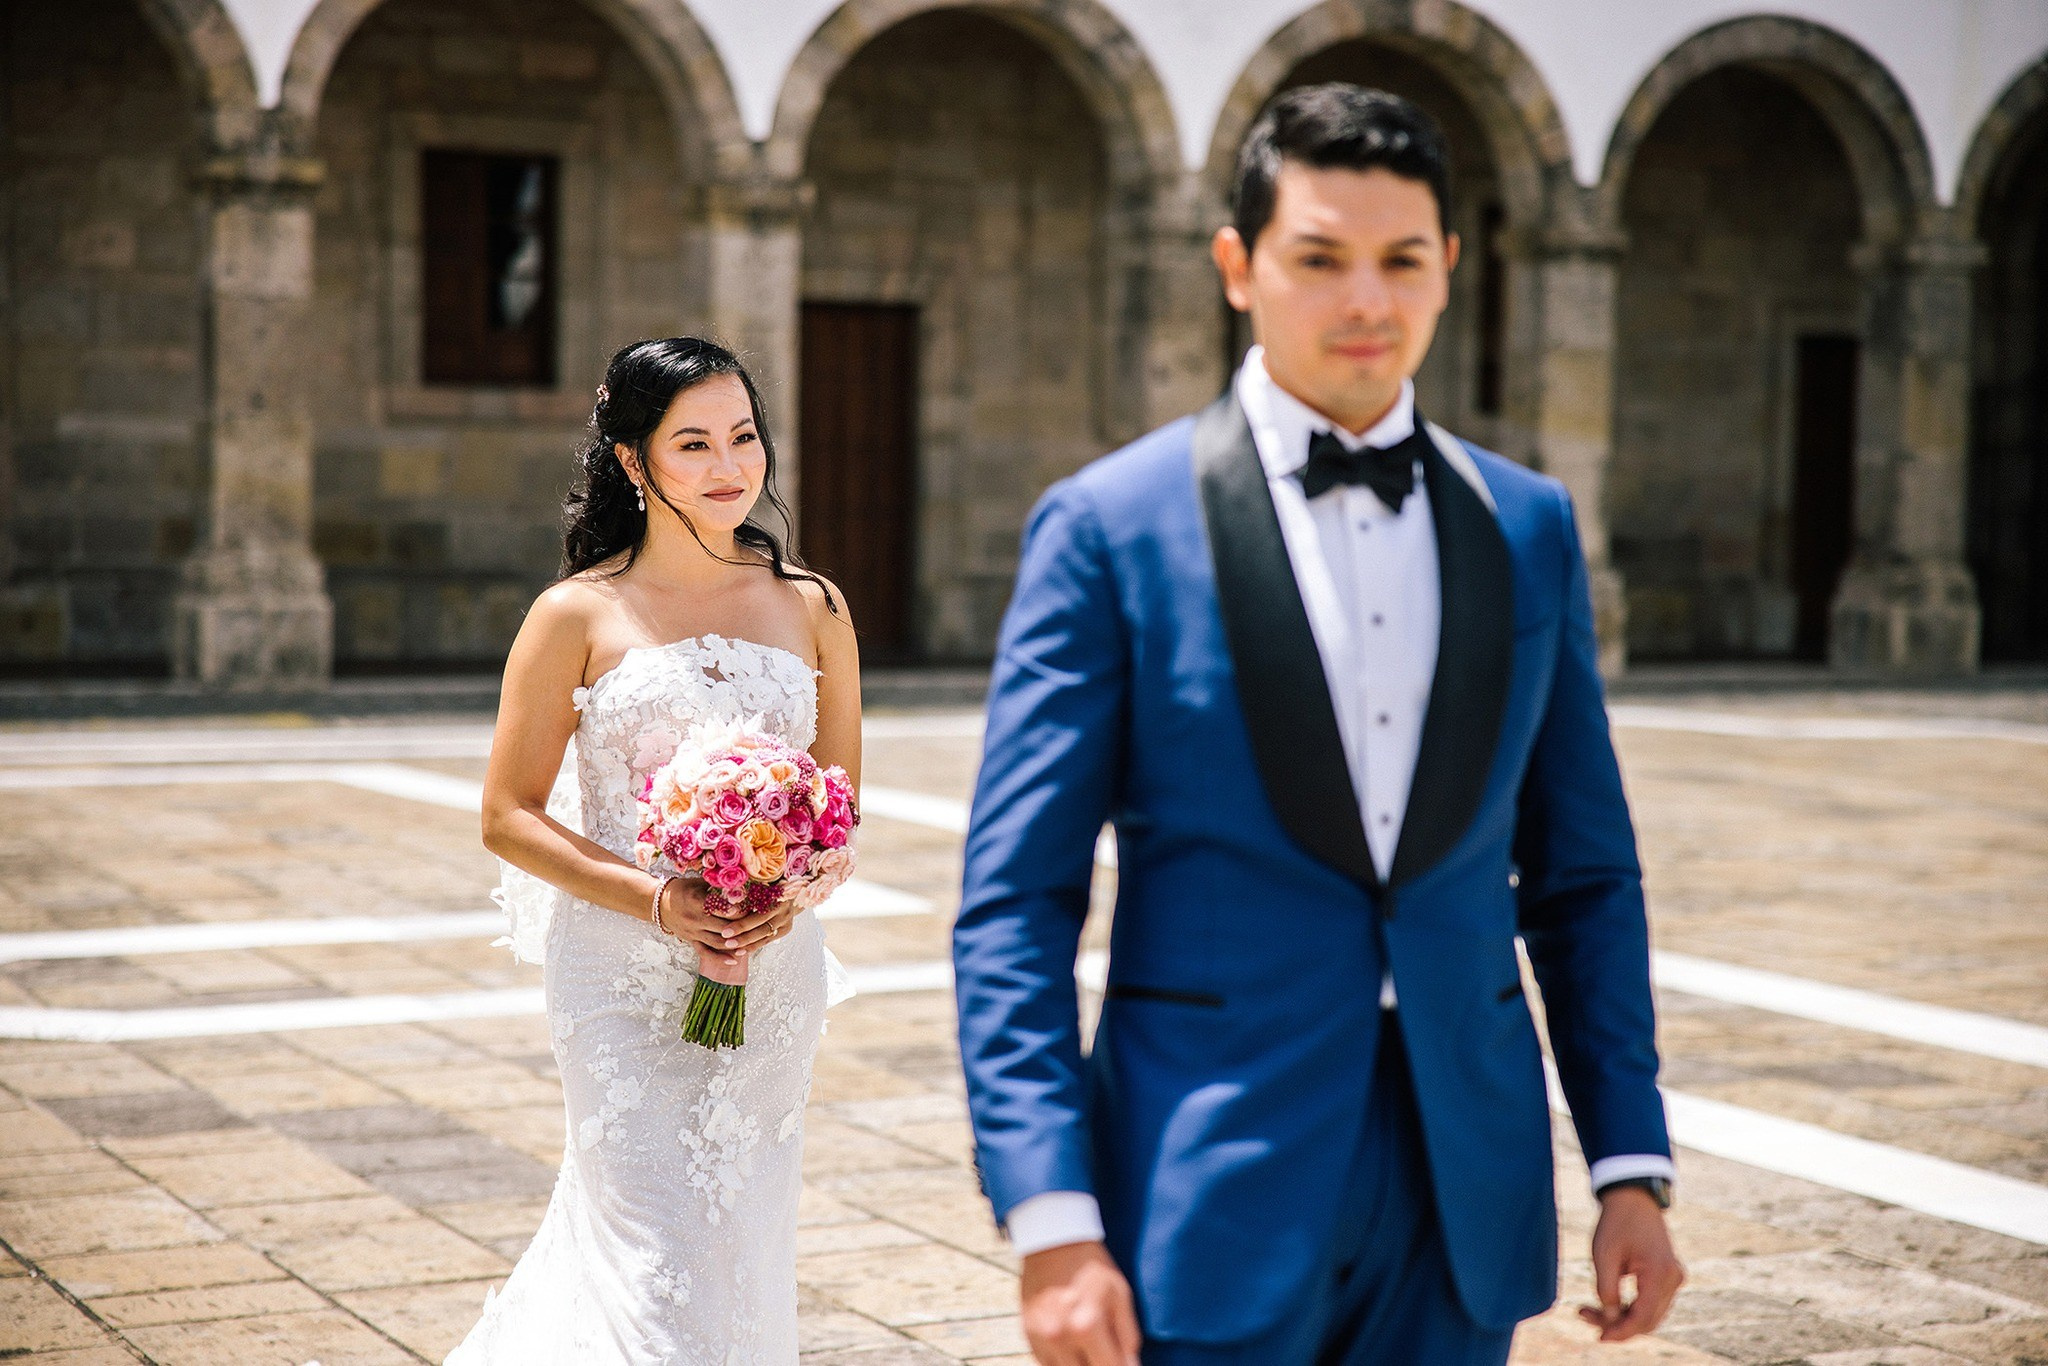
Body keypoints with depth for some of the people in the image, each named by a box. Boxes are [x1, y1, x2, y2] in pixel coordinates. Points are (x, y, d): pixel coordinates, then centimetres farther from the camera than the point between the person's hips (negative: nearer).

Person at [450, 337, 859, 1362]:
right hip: (625, 977, -4)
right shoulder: (579, 615, -3)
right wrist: (658, 902, -16)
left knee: (743, 1246, 11)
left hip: (774, 970, 4)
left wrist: (789, 894, -10)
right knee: (663, 1260, -8)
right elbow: (507, 816, -3)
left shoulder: (812, 610, 6)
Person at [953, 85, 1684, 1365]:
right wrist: (1052, 1219, -14)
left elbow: (1584, 874, 12)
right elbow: (1014, 904, -7)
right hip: (1211, 1196, -4)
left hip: (1462, 1195, 4)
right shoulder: (1109, 528, -5)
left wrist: (1633, 1163, 5)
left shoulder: (1530, 527, 8)